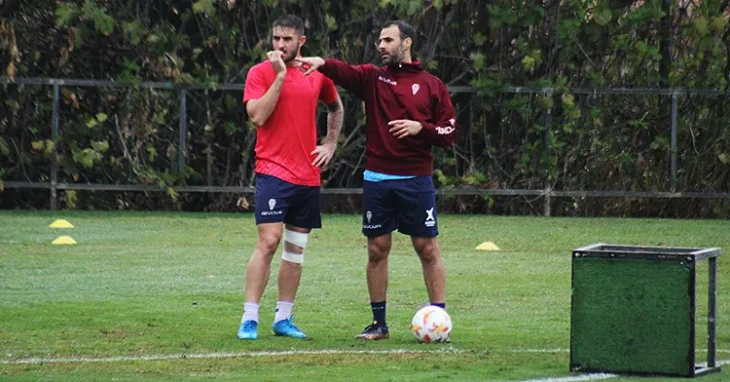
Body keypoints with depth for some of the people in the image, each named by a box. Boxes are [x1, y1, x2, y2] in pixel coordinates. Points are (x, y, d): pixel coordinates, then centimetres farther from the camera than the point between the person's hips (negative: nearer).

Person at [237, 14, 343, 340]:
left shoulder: (317, 75, 9)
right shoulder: (260, 73, -3)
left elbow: (335, 108, 27)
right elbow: (258, 116, -16)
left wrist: (330, 144, 16)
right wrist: (280, 76, -17)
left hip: (308, 175, 5)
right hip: (273, 170, -5)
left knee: (296, 247, 8)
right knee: (268, 242, -15)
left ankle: (283, 319, 15)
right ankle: (249, 319, -13)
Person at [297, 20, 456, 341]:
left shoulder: (432, 86, 5)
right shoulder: (373, 77, 6)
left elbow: (448, 133, 3)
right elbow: (344, 72, -15)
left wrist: (420, 127, -15)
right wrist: (321, 63, -36)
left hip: (417, 181, -2)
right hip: (377, 179, 2)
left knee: (428, 249, -1)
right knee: (377, 250, 5)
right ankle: (379, 323, 14)